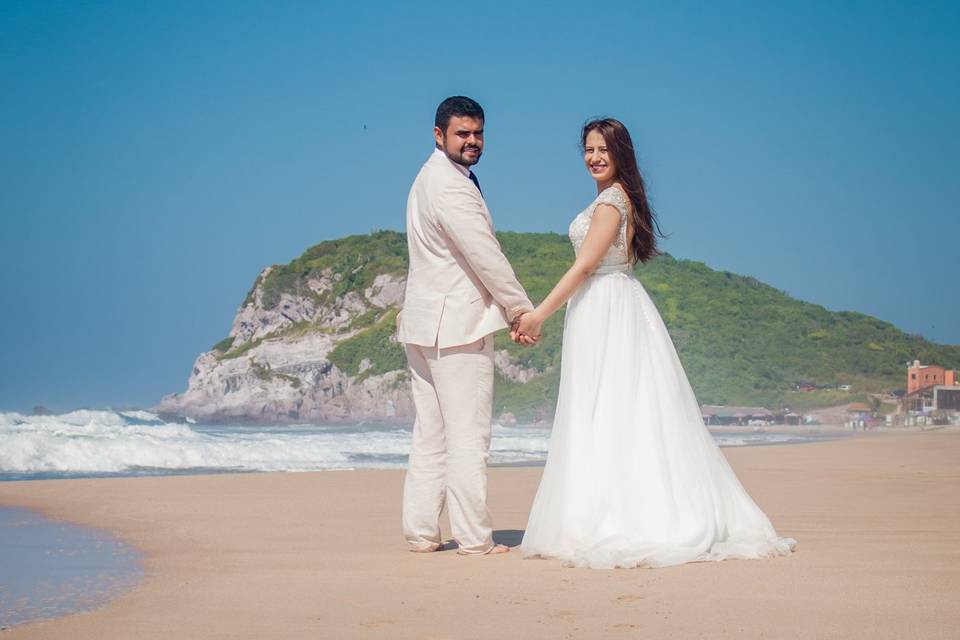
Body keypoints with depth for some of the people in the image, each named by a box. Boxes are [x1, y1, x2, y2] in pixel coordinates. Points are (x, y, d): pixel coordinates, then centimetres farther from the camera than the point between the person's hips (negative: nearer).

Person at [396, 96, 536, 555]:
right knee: (468, 435, -7)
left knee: (430, 434, 10)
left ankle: (421, 531, 11)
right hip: (457, 326, -10)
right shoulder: (451, 187, -15)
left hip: (424, 325, 10)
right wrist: (523, 310, -7)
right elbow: (486, 257, -16)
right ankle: (473, 539, -5)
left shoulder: (430, 178, 18)